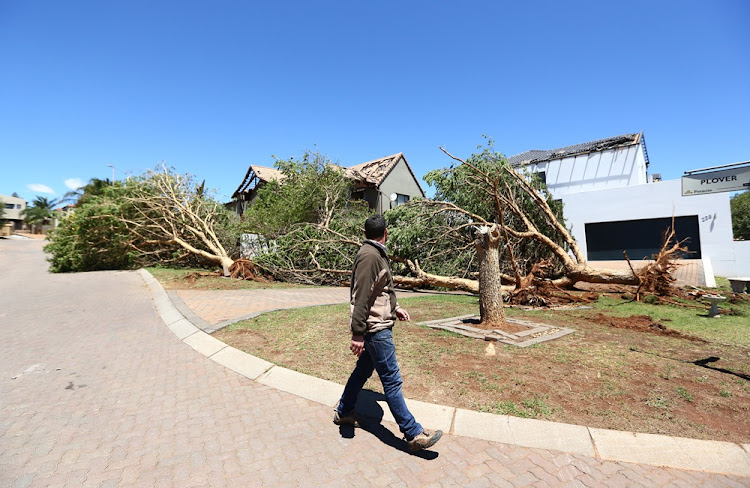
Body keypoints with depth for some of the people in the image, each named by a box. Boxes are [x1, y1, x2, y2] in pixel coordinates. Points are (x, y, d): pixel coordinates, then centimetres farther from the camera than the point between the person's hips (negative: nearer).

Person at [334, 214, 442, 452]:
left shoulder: (377, 254, 13)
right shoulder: (369, 256, -19)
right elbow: (361, 297, -23)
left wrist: (395, 308, 18)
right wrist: (358, 333, -23)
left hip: (378, 327, 10)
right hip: (376, 329, -10)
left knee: (363, 370, 21)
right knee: (392, 381, -1)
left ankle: (343, 413, 38)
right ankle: (413, 434, 10)